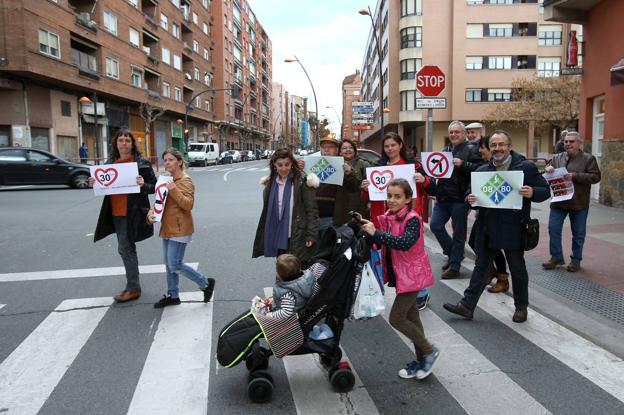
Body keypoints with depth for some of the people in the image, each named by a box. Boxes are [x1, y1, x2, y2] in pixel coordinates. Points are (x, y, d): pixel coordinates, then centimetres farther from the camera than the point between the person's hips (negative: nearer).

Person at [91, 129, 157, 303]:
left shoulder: (141, 163, -7)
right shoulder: (110, 163, 11)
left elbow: (154, 186, -6)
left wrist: (143, 185, -25)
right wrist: (95, 184, -1)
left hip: (132, 213, -7)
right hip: (116, 213, 7)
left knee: (125, 248, -6)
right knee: (127, 248, 14)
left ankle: (133, 288, 6)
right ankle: (133, 286, 27)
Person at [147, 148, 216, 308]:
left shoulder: (185, 180, -12)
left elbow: (188, 204, -21)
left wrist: (174, 190, -27)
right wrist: (151, 212, -1)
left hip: (179, 230, -9)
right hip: (167, 228, 9)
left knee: (175, 265, -9)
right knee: (169, 265, 14)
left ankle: (206, 283, 8)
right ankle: (173, 295, 27)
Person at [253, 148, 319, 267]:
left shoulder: (302, 181, -8)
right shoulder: (271, 183, 9)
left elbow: (312, 210, -9)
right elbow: (266, 211, 14)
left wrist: (311, 236, -15)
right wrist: (261, 239, 14)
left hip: (297, 237, -5)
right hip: (278, 238, 5)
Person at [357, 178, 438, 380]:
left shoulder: (412, 219, -19)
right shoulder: (388, 217, 3)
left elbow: (405, 243, -36)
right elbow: (382, 242, 5)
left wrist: (376, 233, -37)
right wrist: (366, 229, -9)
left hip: (412, 274, -8)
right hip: (399, 274, 8)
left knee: (396, 318, -6)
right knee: (411, 316, 16)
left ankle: (429, 350, 14)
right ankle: (421, 360, 30)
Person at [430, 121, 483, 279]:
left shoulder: (471, 150, -5)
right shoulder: (446, 150, 17)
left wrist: (462, 164, -23)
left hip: (460, 199, -7)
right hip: (443, 197, 7)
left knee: (458, 232, 3)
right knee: (435, 226, 7)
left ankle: (454, 266, 13)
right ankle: (453, 254, 27)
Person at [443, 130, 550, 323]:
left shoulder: (526, 168, -4)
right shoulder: (482, 170, 8)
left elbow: (545, 190, -2)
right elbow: (471, 191, 13)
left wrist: (532, 193, -24)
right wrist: (470, 198, -10)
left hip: (513, 229, -3)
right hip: (487, 228, 4)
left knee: (517, 269, 12)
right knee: (480, 266, 10)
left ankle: (521, 307, 30)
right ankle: (467, 305, 16)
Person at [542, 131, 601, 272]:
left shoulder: (588, 159, -2)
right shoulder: (557, 158, 8)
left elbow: (595, 177, -11)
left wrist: (575, 176, -21)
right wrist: (548, 168, -11)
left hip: (579, 204, -3)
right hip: (558, 202, 3)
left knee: (578, 233, 8)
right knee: (553, 229, 2)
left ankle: (576, 259, 23)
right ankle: (556, 257, 16)